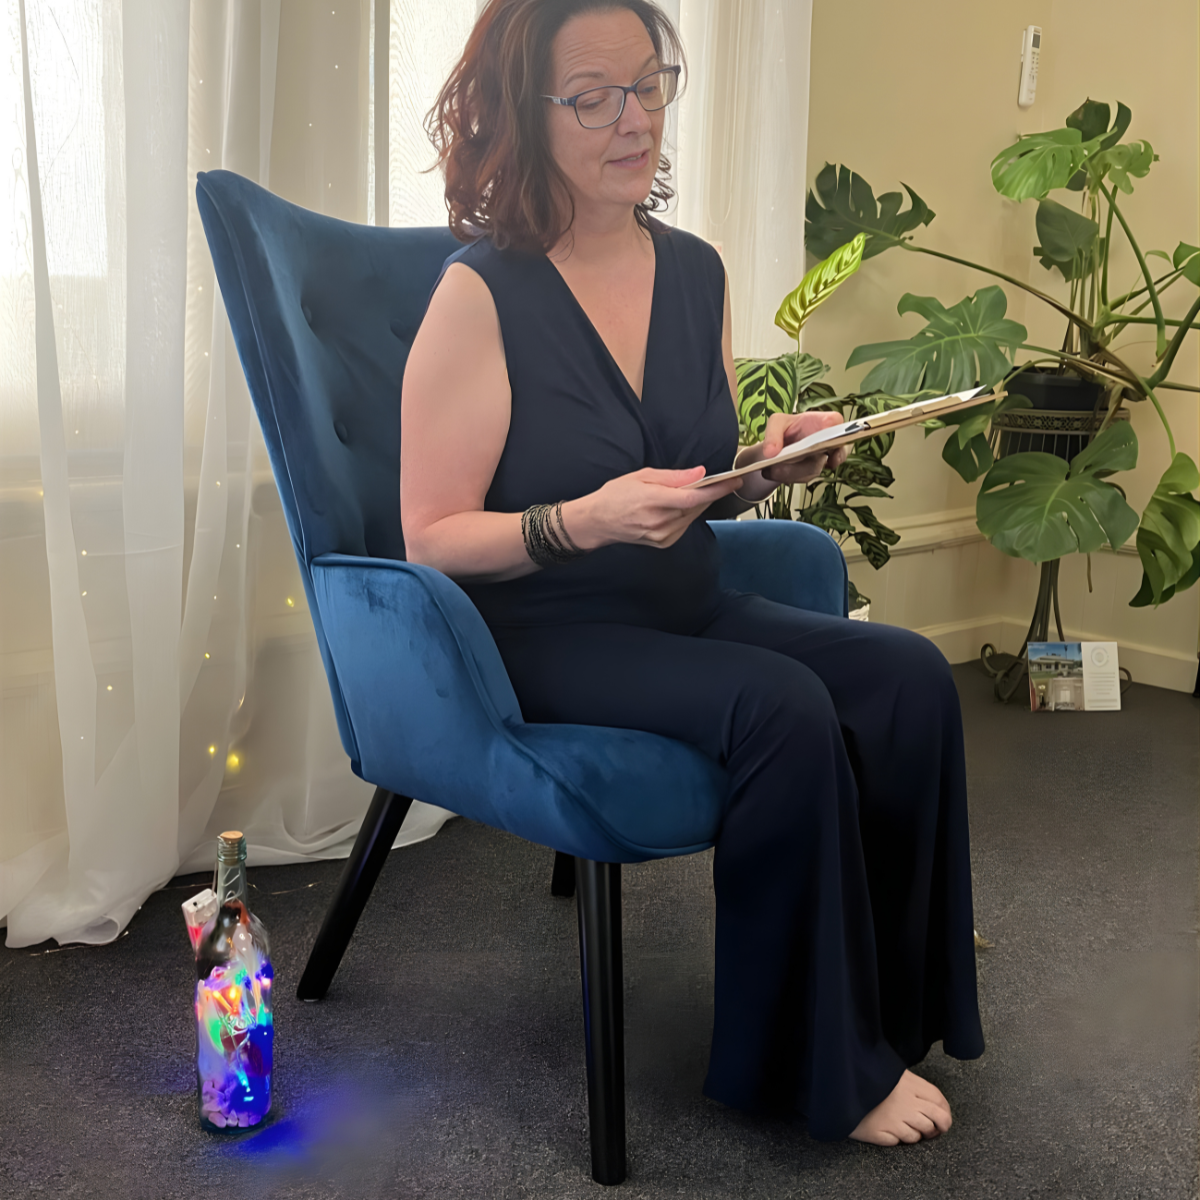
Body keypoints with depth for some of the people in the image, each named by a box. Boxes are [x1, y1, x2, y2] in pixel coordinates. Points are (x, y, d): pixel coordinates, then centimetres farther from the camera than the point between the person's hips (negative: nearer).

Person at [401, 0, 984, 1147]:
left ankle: (897, 1002, 0)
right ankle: (823, 1066, -9)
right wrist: (587, 520, -27)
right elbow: (431, 540, -13)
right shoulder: (482, 293, -12)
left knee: (910, 677, -16)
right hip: (543, 637, -6)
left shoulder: (693, 270, 8)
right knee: (784, 709, -29)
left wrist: (771, 461, -3)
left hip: (685, 612, 7)